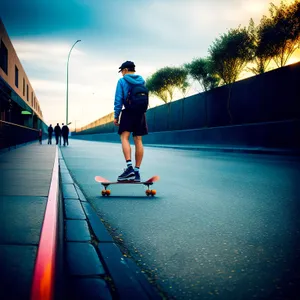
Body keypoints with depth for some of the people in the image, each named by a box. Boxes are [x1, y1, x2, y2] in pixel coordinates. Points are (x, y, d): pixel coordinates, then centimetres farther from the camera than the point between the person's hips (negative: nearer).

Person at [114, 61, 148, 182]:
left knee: (124, 137, -9)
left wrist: (116, 116, -3)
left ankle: (129, 166, -29)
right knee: (138, 141, 3)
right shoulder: (142, 81, 16)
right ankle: (136, 171, 4)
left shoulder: (122, 81, 1)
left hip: (128, 113, -5)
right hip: (140, 113, 5)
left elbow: (118, 100, -4)